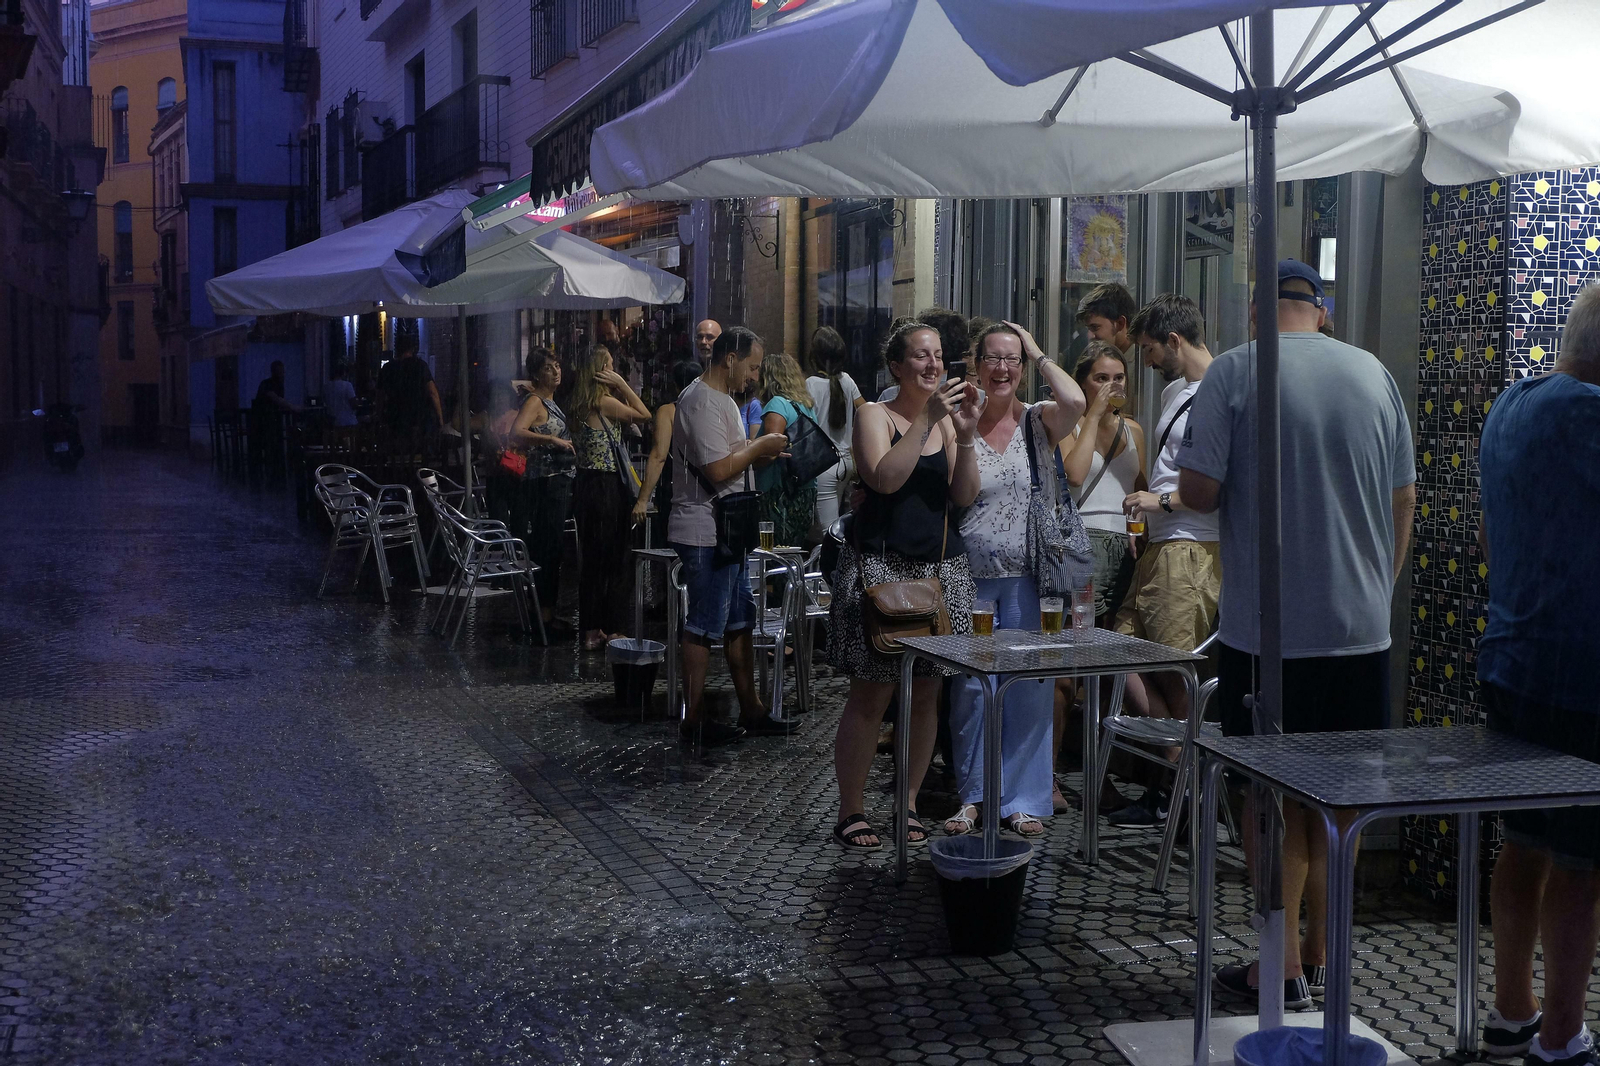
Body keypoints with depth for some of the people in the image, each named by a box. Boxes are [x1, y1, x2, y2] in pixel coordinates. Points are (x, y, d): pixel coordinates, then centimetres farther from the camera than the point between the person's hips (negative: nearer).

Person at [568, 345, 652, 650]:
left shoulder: (576, 406, 9)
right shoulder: (604, 402, -15)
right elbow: (644, 414, -7)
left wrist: (617, 388, 11)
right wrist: (622, 384, -5)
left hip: (585, 485, 8)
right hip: (608, 488, -8)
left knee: (591, 559, 13)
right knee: (618, 561, 1)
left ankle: (591, 631, 18)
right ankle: (612, 631, 4)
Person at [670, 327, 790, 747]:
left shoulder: (723, 398, 17)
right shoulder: (701, 402, -18)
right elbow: (718, 469, -25)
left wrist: (760, 452, 6)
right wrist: (760, 446, -13)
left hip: (724, 531, 11)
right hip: (704, 533, -11)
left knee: (740, 620, 15)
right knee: (703, 627, -4)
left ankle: (750, 710, 23)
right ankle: (694, 720, 5)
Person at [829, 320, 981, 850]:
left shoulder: (947, 419, 12)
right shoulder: (875, 415, -2)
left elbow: (964, 497, 3)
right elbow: (884, 478, -20)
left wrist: (965, 435, -10)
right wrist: (927, 419, -21)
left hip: (942, 568, 5)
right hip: (882, 565, -5)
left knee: (927, 695, 7)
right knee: (871, 694, -4)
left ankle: (908, 804, 19)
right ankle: (851, 811, 5)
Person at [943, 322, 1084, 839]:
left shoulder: (1040, 421, 4)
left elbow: (1075, 402, -19)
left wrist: (1038, 353, -8)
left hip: (1028, 577, 0)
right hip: (972, 578, 0)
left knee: (1029, 690, 3)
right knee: (971, 689, 4)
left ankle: (1023, 799, 15)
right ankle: (973, 795, 19)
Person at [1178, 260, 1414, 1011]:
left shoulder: (1234, 371, -7)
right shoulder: (1373, 373, 6)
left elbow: (1198, 490, -13)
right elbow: (1403, 499, 10)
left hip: (1268, 630, -4)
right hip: (1361, 625, 4)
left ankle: (1284, 965, 7)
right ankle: (1322, 954, 21)